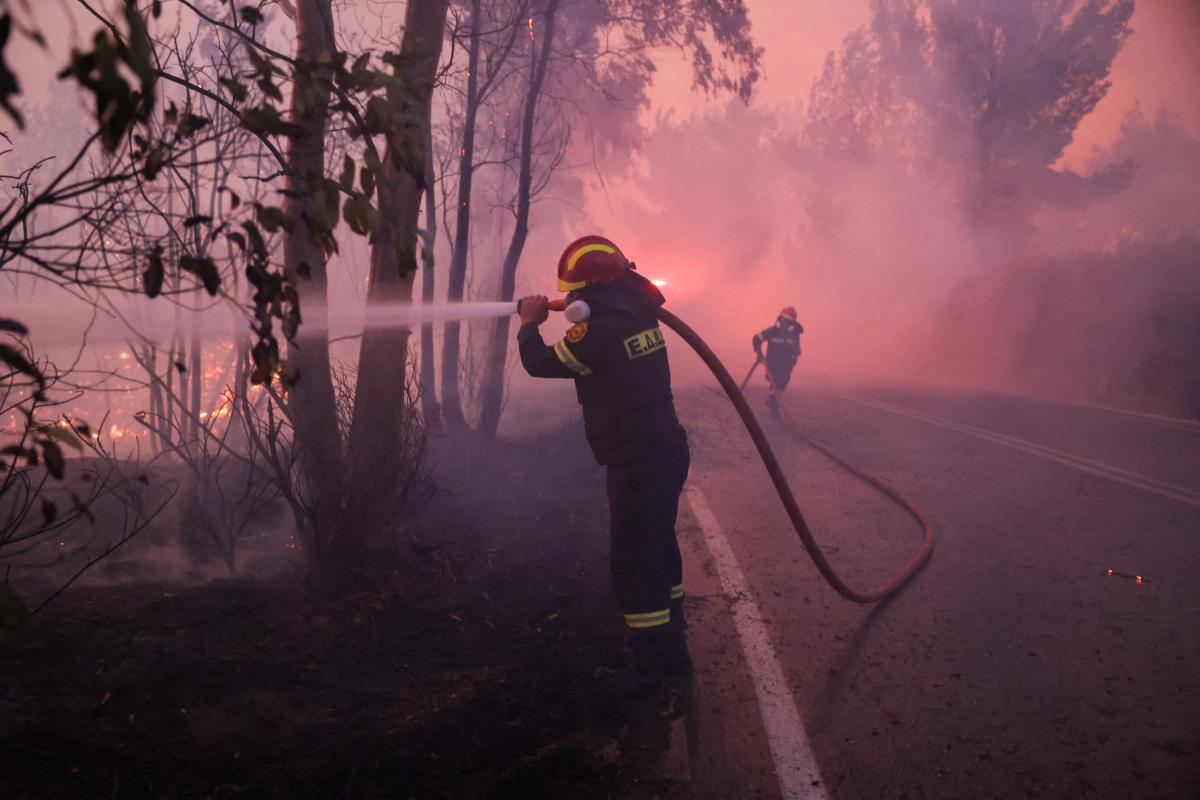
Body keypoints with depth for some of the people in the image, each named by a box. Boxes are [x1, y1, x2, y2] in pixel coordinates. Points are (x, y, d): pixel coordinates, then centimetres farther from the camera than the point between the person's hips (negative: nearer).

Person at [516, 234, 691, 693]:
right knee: (658, 551, 20)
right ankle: (670, 647, 34)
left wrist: (529, 324, 10)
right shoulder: (639, 314, 5)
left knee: (633, 564, 1)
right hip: (666, 449, 10)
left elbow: (540, 363, -9)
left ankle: (649, 666, 10)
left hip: (637, 462, -9)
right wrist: (553, 313, 22)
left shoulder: (600, 332, -21)